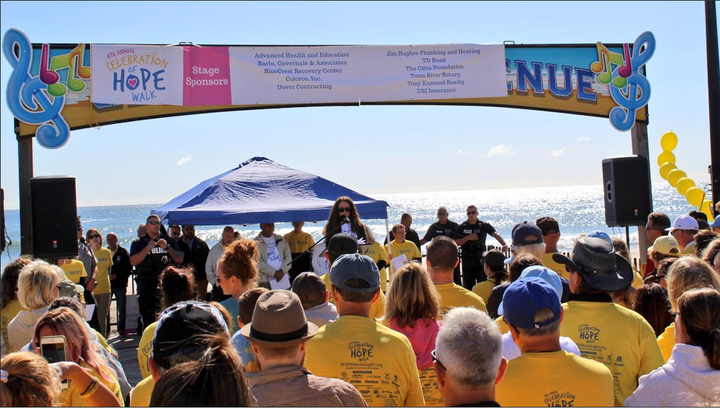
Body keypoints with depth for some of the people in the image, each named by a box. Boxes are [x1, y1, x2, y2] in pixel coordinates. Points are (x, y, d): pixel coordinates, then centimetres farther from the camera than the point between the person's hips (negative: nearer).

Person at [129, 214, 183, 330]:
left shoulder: (168, 241, 15)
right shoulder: (139, 243, 10)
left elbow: (180, 260, 7)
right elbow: (133, 261, -6)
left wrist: (167, 247, -4)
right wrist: (148, 247, -11)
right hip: (147, 285, -1)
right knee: (148, 318, -3)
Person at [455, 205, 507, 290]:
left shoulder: (484, 225, -2)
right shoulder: (462, 227, 3)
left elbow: (495, 234, -18)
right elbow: (456, 243, -2)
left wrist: (504, 244, -37)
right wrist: (468, 238, -16)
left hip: (480, 259, -2)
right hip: (467, 260, 2)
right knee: (468, 285, 9)